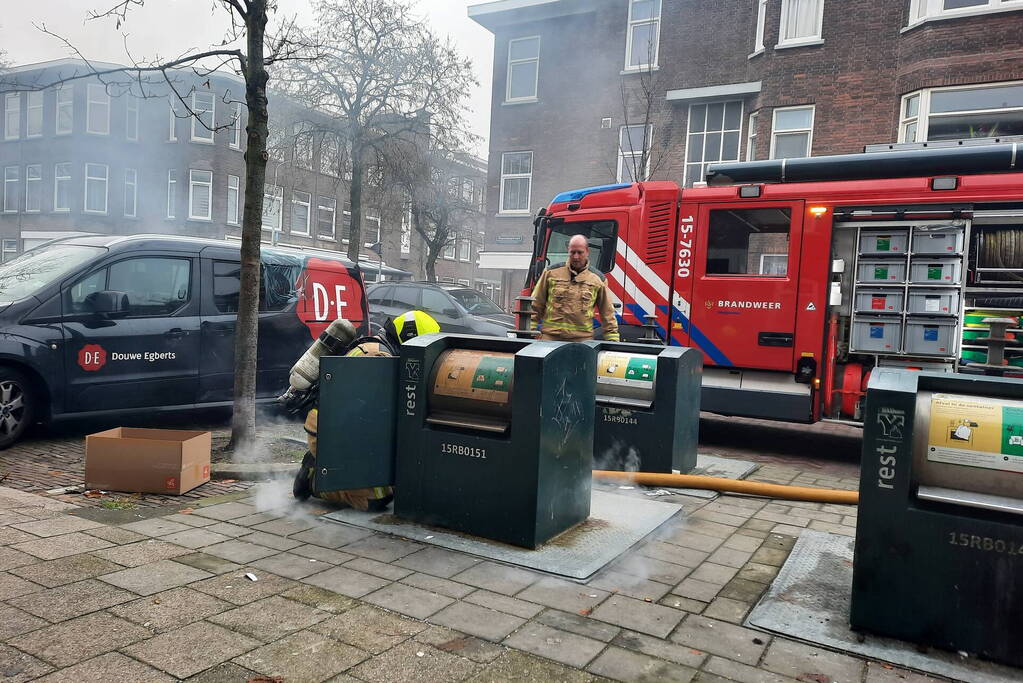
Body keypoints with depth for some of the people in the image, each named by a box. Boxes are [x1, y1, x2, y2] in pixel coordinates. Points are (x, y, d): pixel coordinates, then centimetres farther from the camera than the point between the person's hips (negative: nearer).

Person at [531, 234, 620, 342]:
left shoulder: (597, 279, 9)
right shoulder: (551, 273, 7)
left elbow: (608, 313, 14)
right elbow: (535, 306, 11)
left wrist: (613, 340, 9)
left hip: (583, 339, 0)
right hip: (550, 337, 0)